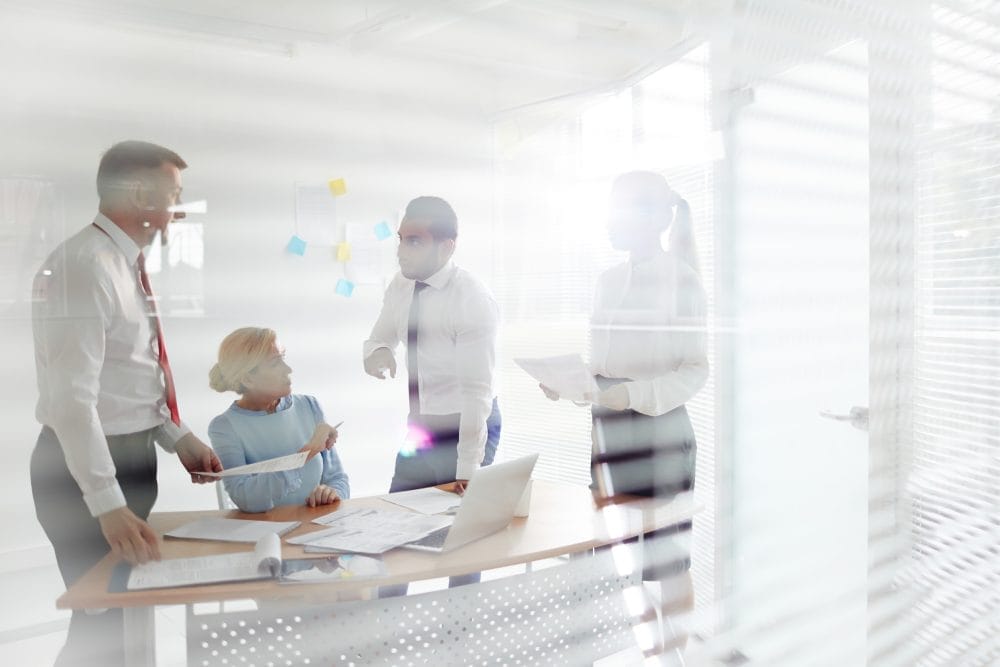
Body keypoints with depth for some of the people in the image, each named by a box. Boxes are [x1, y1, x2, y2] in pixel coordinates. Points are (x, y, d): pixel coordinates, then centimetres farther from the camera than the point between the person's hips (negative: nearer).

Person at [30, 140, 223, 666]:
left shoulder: (127, 264, 10)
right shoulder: (85, 266, -19)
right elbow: (73, 396, -26)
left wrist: (179, 439, 8)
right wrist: (108, 504, -29)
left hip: (131, 455, 9)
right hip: (88, 465, -9)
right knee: (100, 618, 3)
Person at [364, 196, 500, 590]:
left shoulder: (473, 300, -22)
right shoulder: (400, 286, -1)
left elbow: (477, 390, -23)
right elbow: (380, 336, 14)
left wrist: (468, 469, -23)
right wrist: (377, 351, -12)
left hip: (468, 426, -6)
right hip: (419, 426, 6)